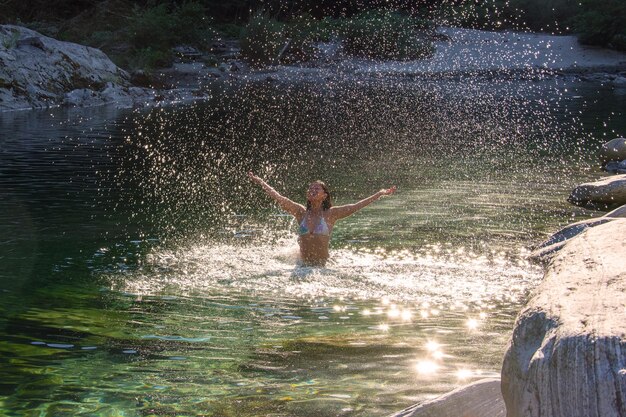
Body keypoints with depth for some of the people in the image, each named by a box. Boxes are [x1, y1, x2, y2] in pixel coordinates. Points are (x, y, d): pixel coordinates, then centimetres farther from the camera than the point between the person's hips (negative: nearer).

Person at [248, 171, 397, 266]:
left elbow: (356, 206, -1)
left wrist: (380, 193, -3)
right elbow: (277, 197, 8)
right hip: (303, 265, 2)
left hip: (323, 266, -2)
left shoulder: (330, 214, 0)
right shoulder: (301, 212, 6)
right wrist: (258, 181, 8)